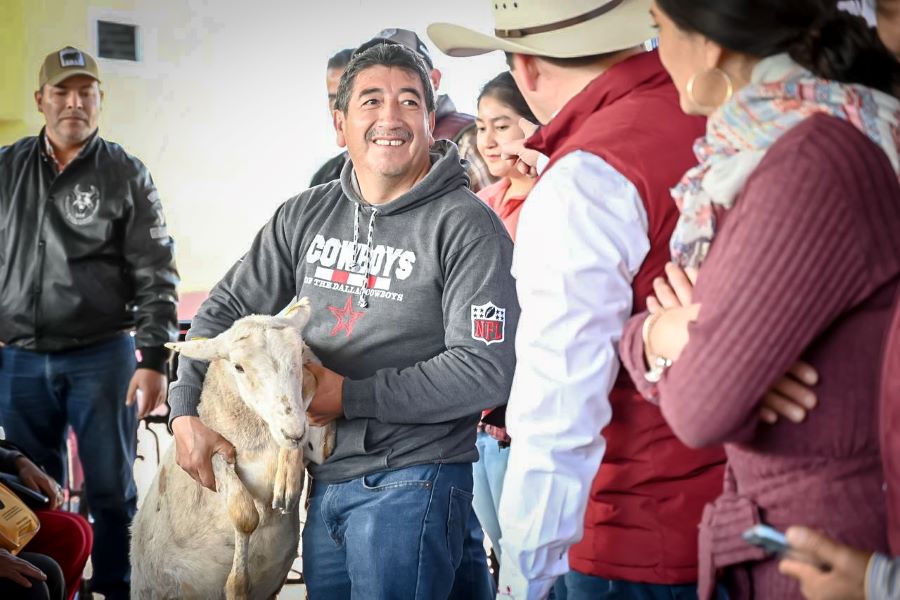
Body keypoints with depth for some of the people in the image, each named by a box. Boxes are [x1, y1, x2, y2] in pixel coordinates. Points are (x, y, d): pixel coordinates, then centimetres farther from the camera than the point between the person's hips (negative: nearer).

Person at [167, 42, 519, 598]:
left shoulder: (466, 226, -12)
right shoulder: (305, 217, 6)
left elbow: (487, 372, -18)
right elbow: (227, 310, 12)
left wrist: (350, 396, -16)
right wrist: (186, 412, -1)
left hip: (411, 483, -6)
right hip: (324, 480, 6)